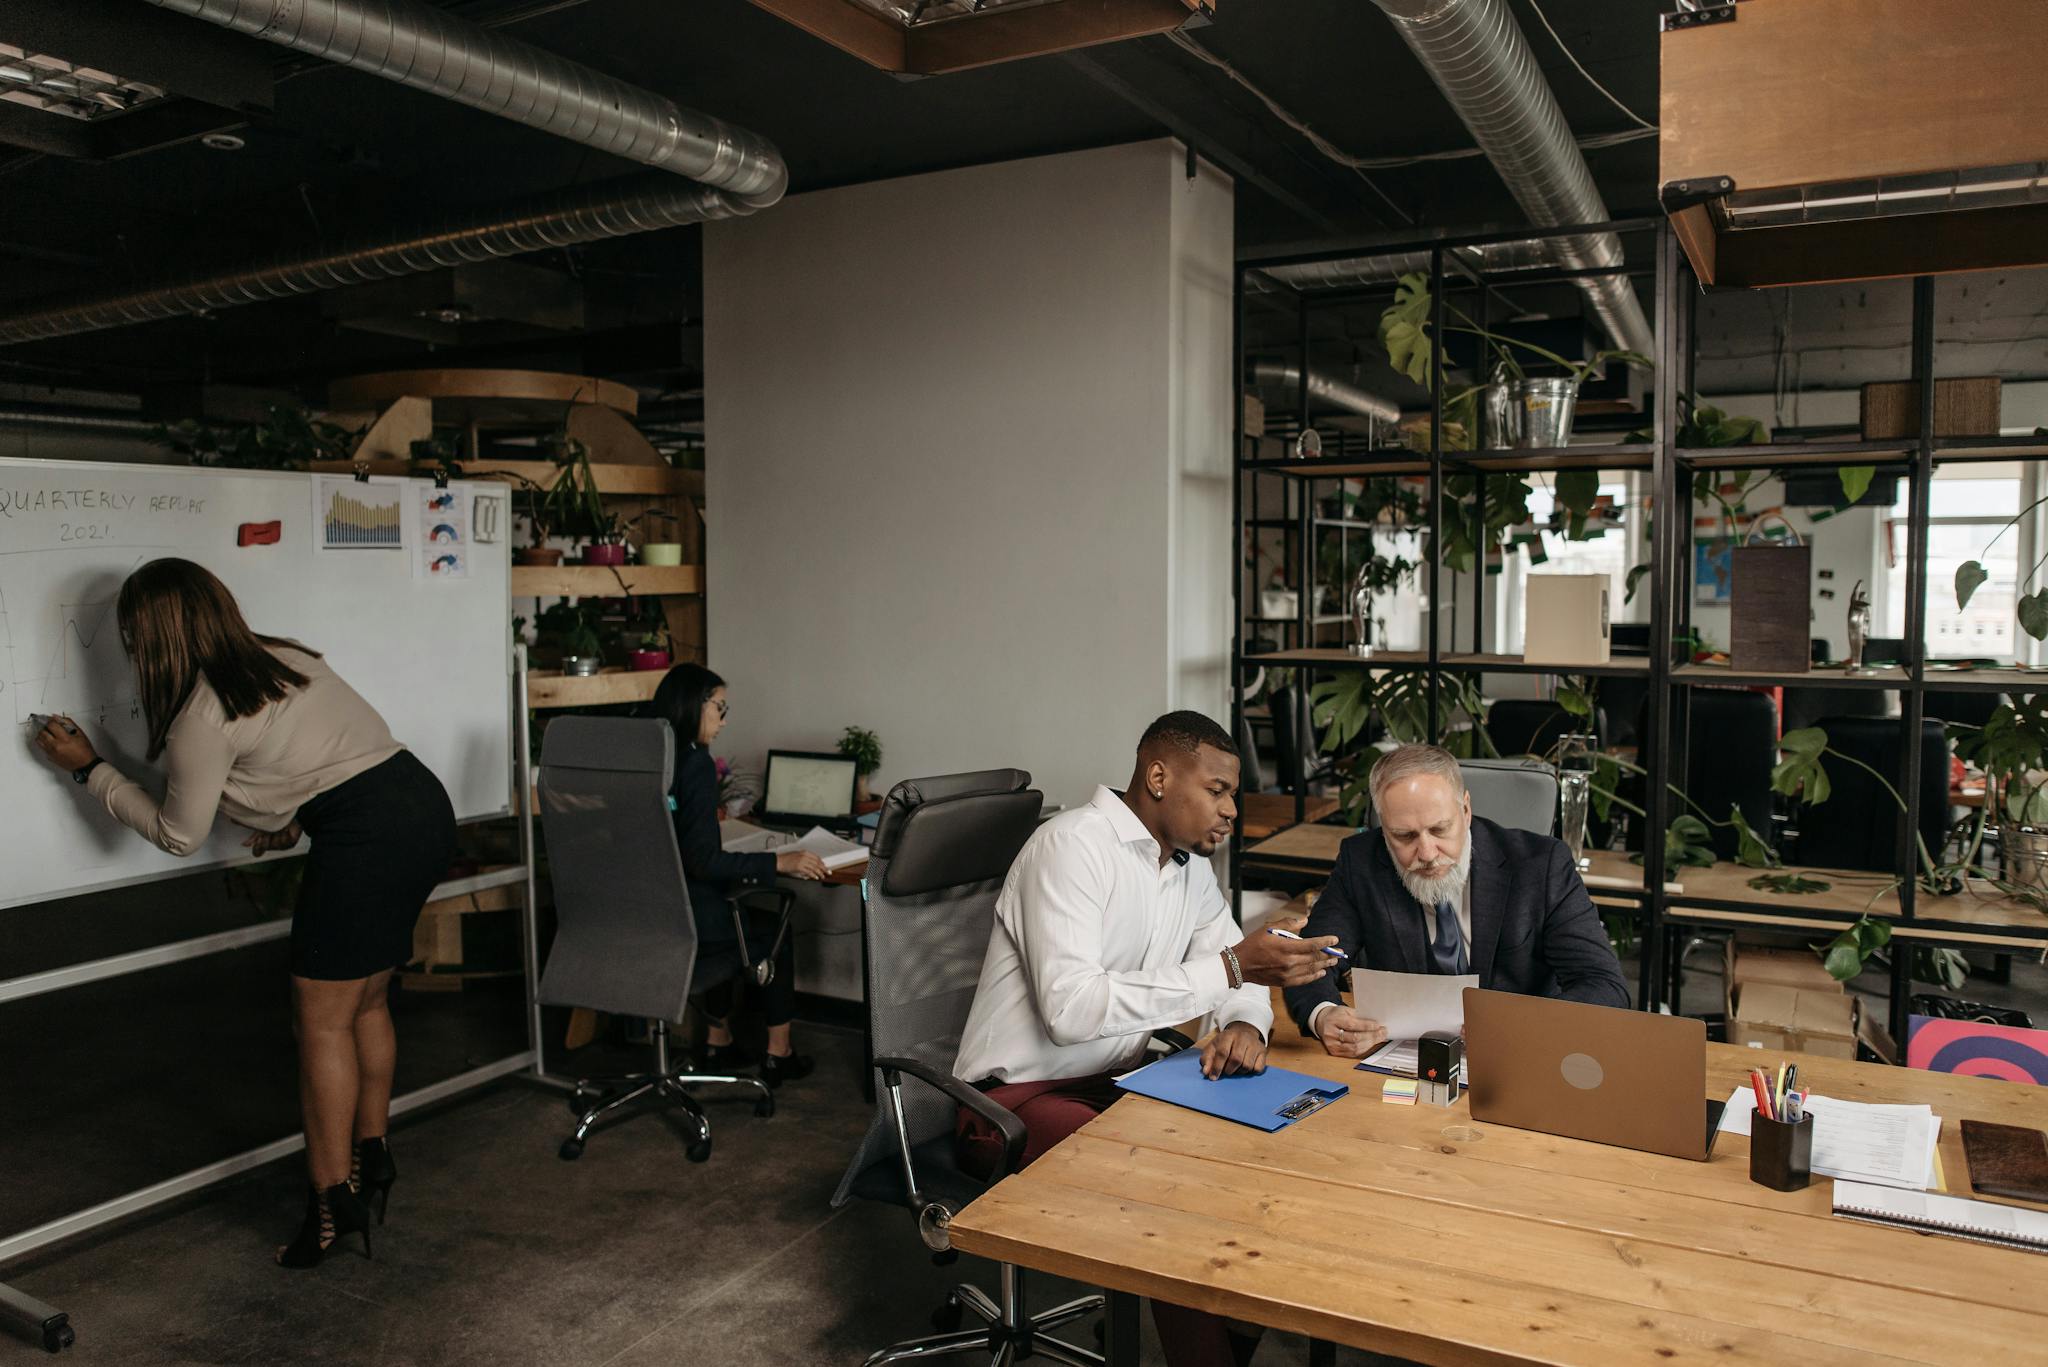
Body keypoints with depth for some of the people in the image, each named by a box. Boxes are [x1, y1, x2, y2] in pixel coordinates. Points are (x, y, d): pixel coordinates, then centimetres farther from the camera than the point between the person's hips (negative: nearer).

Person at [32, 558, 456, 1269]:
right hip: (423, 804, 9)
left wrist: (89, 769, 13)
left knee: (321, 1022, 3)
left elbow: (177, 834, 5)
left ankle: (333, 1201, 9)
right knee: (366, 1003, 20)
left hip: (367, 835, -9)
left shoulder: (202, 714, -7)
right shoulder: (281, 656, 16)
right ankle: (373, 1157, 31)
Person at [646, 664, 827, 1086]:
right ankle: (778, 1054, 28)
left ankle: (718, 1042, 39)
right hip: (681, 914, -7)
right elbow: (703, 861, -24)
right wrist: (779, 862, -19)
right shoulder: (695, 763, -20)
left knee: (729, 916, 34)